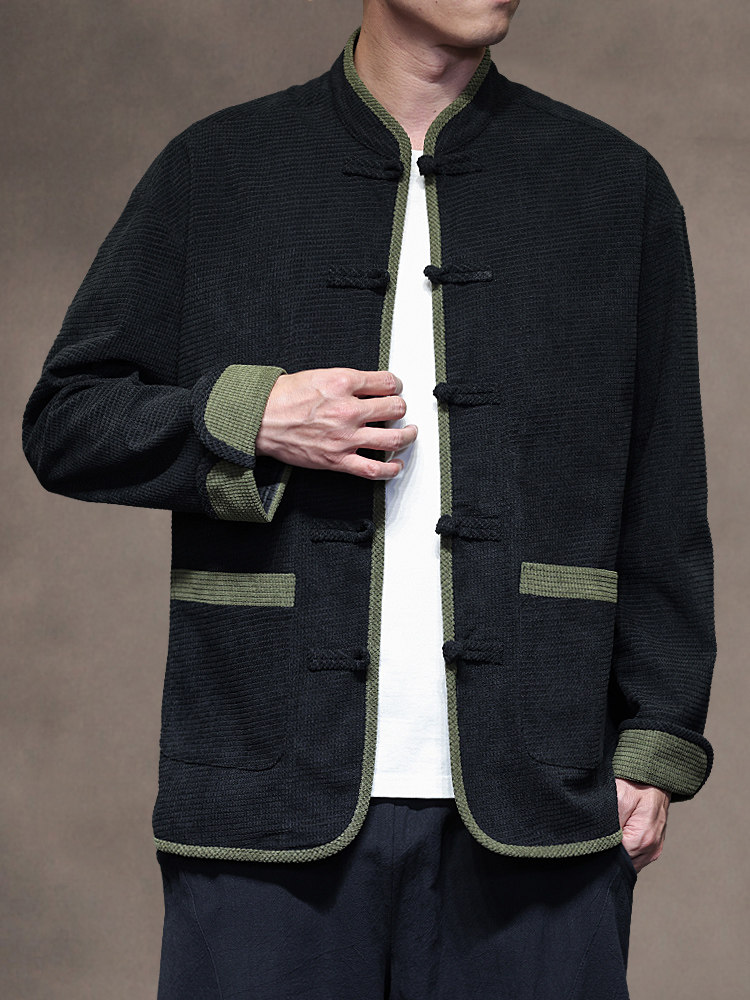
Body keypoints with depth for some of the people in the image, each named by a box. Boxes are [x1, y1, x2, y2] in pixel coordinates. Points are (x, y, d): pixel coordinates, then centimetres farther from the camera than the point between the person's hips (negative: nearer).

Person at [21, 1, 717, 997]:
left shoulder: (618, 186, 10)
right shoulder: (213, 172, 8)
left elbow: (664, 509, 10)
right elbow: (64, 422, 8)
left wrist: (655, 747, 4)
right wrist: (251, 420, -9)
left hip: (536, 803, 1)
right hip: (271, 794, 0)